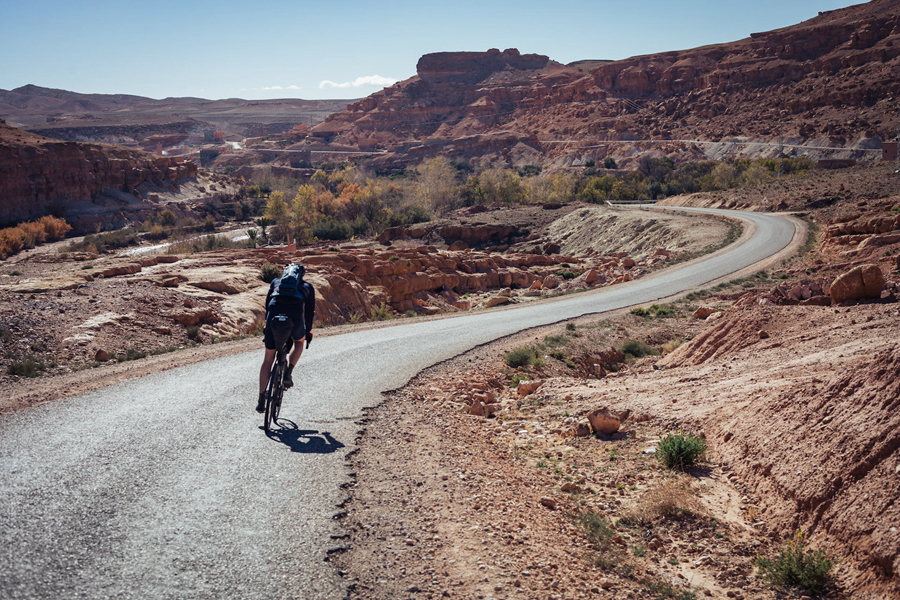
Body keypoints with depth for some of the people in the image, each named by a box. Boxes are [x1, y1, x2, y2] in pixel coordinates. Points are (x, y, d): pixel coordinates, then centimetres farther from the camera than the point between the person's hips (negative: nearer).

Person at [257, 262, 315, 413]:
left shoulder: (276, 282, 31)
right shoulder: (307, 286, 28)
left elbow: (267, 305, 31)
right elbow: (310, 312, 29)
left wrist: (267, 325, 41)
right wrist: (308, 332, 39)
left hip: (274, 319, 1)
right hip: (295, 318, -1)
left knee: (268, 359, 15)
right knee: (299, 342, 34)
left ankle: (261, 400, 16)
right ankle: (288, 373, 13)